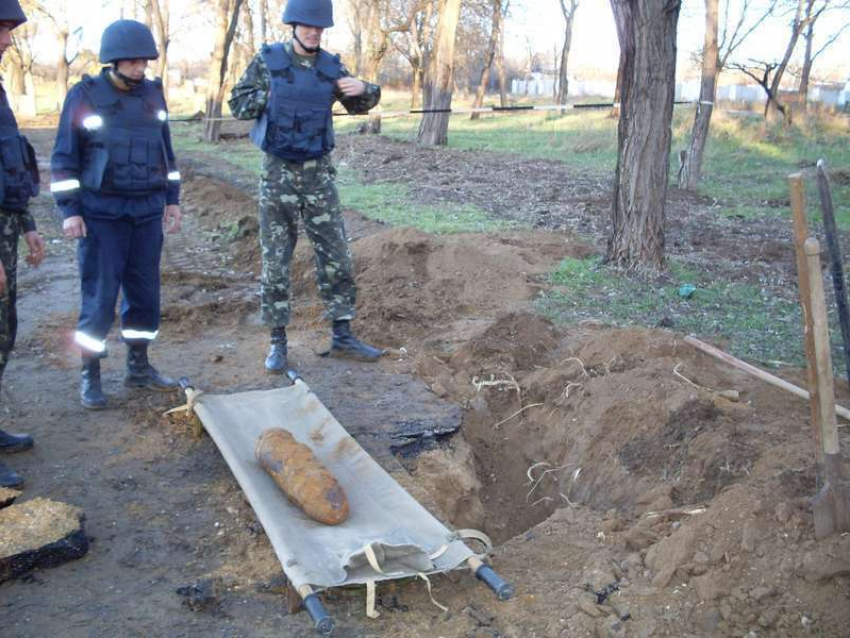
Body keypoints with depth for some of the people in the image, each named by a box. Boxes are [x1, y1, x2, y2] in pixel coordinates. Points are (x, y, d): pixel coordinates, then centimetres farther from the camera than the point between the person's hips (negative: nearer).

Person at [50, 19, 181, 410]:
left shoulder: (153, 95, 5)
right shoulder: (84, 96, -7)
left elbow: (165, 150, 14)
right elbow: (64, 158, -5)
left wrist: (172, 199, 10)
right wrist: (69, 210, -10)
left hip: (147, 212, 4)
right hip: (101, 213, -4)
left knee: (144, 291, 7)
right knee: (99, 295, -3)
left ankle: (138, 367, 21)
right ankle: (90, 376, 9)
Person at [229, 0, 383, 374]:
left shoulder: (331, 66, 3)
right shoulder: (267, 61, -4)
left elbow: (358, 105, 14)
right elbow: (237, 105, 0)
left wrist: (364, 90, -8)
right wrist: (271, 95, -14)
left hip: (318, 174, 3)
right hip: (278, 174, -2)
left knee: (336, 256, 3)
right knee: (276, 262, 2)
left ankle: (342, 337, 15)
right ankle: (278, 343, 13)